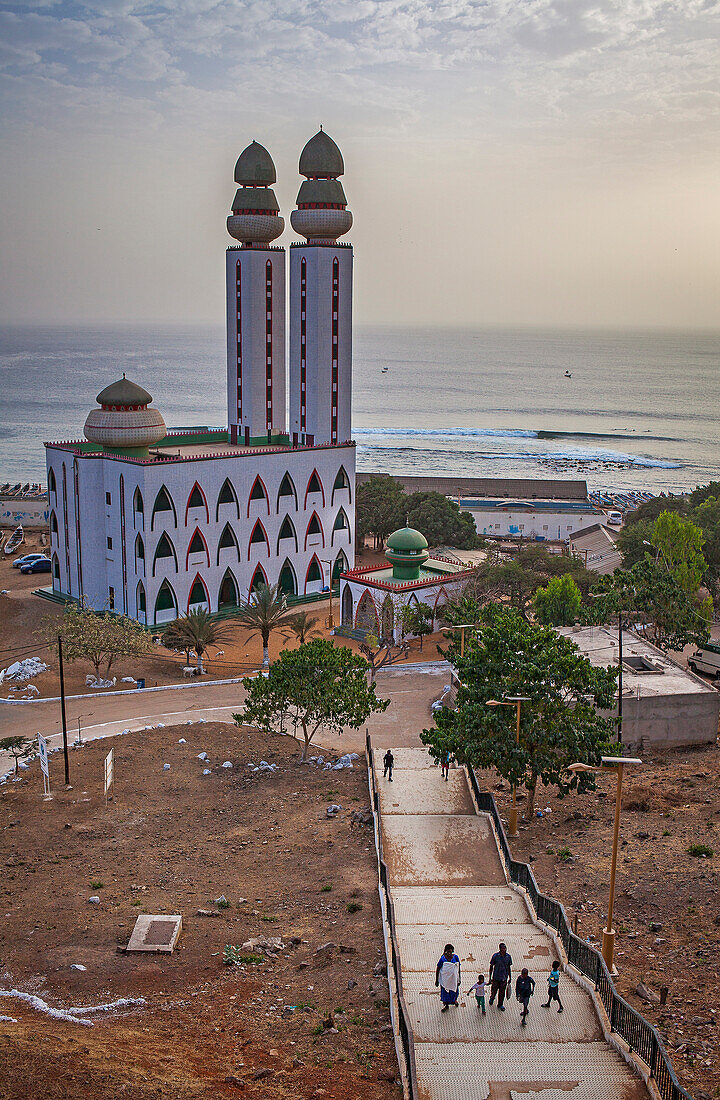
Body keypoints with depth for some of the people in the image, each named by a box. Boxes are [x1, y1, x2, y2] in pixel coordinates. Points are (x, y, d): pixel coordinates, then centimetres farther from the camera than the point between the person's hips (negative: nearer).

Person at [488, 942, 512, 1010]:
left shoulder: (508, 956, -5)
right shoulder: (495, 956, -15)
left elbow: (509, 968, 7)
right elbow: (491, 967, -6)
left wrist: (510, 978, 10)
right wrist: (490, 978, -6)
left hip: (504, 978, 2)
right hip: (496, 977, -2)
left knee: (502, 992, 12)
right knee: (494, 991, 10)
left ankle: (500, 1005, 33)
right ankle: (492, 998, 43)